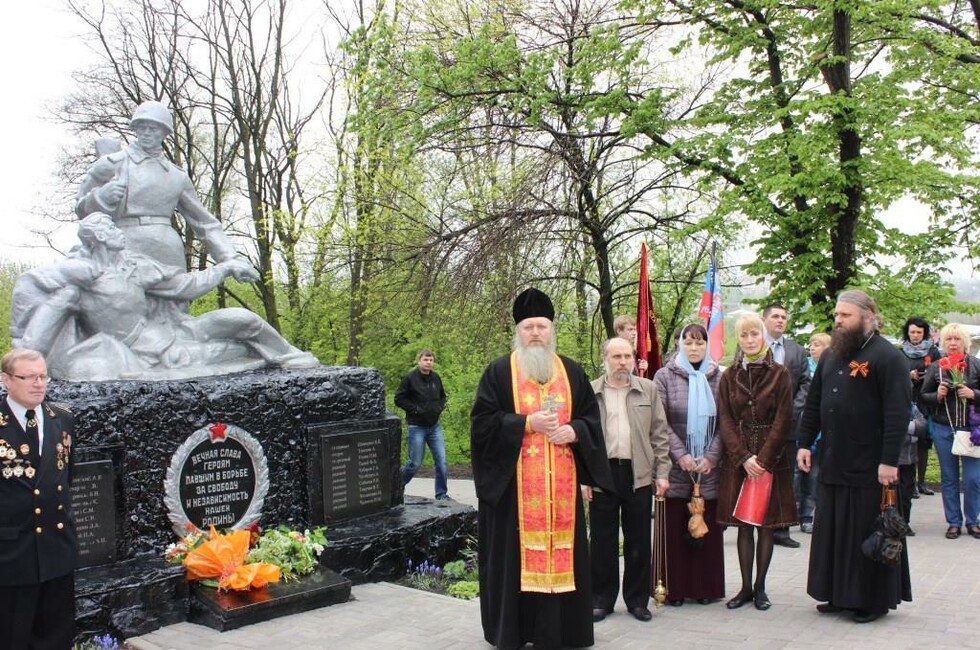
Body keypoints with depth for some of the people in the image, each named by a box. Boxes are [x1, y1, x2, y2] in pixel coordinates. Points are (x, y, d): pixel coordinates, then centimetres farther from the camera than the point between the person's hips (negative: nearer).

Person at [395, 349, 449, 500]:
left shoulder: (435, 377, 6)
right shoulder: (409, 378, -9)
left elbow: (442, 396, 21)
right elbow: (399, 399, -9)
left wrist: (439, 407, 3)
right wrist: (416, 409, -15)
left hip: (434, 426, 5)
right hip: (417, 427, -5)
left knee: (441, 461, 0)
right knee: (415, 463, 1)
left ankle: (442, 494, 11)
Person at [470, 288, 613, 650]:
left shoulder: (571, 372, 12)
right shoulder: (499, 372, 1)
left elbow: (592, 417, 12)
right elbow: (482, 421, -6)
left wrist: (574, 431, -9)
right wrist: (527, 423, -15)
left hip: (561, 482, 3)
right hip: (513, 481, -3)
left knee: (561, 548, 6)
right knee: (516, 553, 0)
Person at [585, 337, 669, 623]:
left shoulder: (648, 389, 7)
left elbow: (659, 434, 7)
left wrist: (662, 473, 2)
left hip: (639, 474, 1)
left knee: (639, 541, 8)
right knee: (603, 540, 6)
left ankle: (637, 599, 20)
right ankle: (602, 599, 18)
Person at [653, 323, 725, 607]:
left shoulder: (718, 378, 7)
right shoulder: (664, 376, 2)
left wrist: (711, 456, -7)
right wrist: (680, 455, -11)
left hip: (710, 466, 2)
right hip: (676, 465, -2)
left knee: (707, 526, 4)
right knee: (674, 527, 0)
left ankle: (705, 586, 15)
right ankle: (675, 588, 9)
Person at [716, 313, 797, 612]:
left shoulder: (779, 374, 0)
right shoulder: (729, 377, 5)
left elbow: (783, 420, -5)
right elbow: (724, 420, 0)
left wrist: (762, 459, -12)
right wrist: (744, 458, -11)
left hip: (771, 459, -1)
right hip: (737, 460, 1)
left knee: (766, 524, 3)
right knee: (743, 526, 4)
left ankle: (760, 587, 12)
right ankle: (745, 587, 12)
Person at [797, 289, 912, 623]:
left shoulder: (887, 356, -9)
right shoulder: (830, 356, 13)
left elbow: (898, 413, -15)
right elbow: (813, 404, 16)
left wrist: (889, 460, -19)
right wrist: (804, 443, 9)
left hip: (869, 467, -7)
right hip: (832, 464, 7)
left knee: (869, 532, 2)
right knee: (832, 531, 11)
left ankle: (874, 599, 15)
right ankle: (838, 594, 22)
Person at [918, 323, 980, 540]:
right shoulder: (936, 367, 3)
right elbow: (922, 396, 6)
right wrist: (937, 396, -12)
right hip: (943, 430, 1)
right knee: (949, 478, 8)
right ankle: (954, 522, 18)